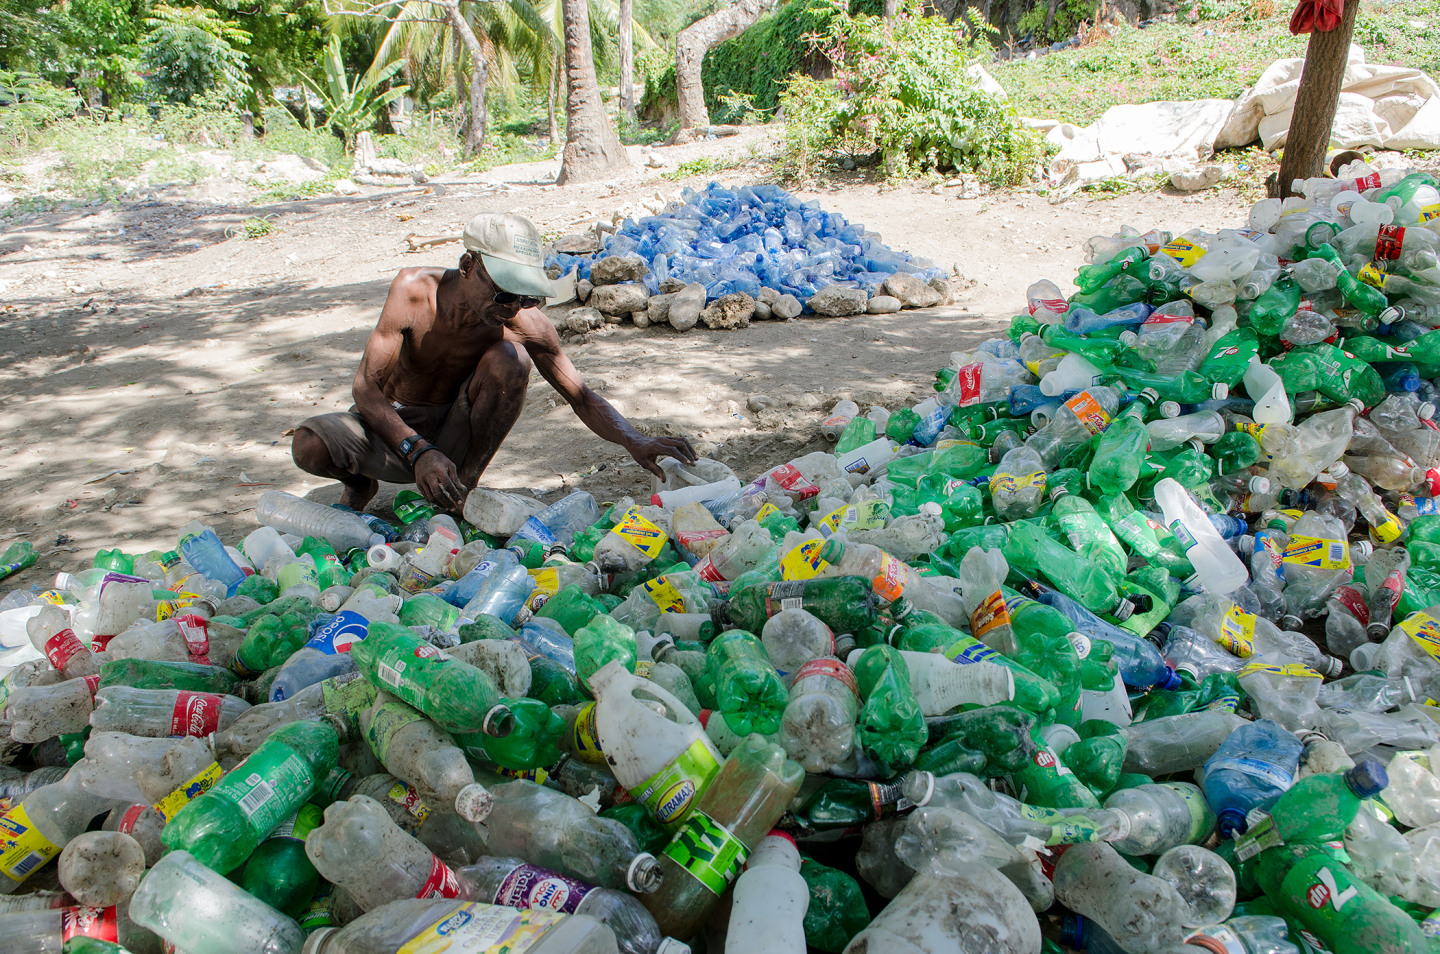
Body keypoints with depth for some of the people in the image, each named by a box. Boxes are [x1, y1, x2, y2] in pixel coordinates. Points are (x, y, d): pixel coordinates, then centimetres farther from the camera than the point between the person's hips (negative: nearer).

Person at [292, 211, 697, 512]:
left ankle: (464, 488, -12)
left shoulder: (525, 323, -22)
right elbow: (366, 386, -27)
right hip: (391, 425, 0)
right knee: (309, 448, -31)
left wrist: (634, 441, -34)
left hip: (454, 432, 0)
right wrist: (418, 452, -44)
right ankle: (360, 483, 8)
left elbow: (581, 397, -14)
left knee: (511, 360, -28)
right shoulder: (414, 290, -26)